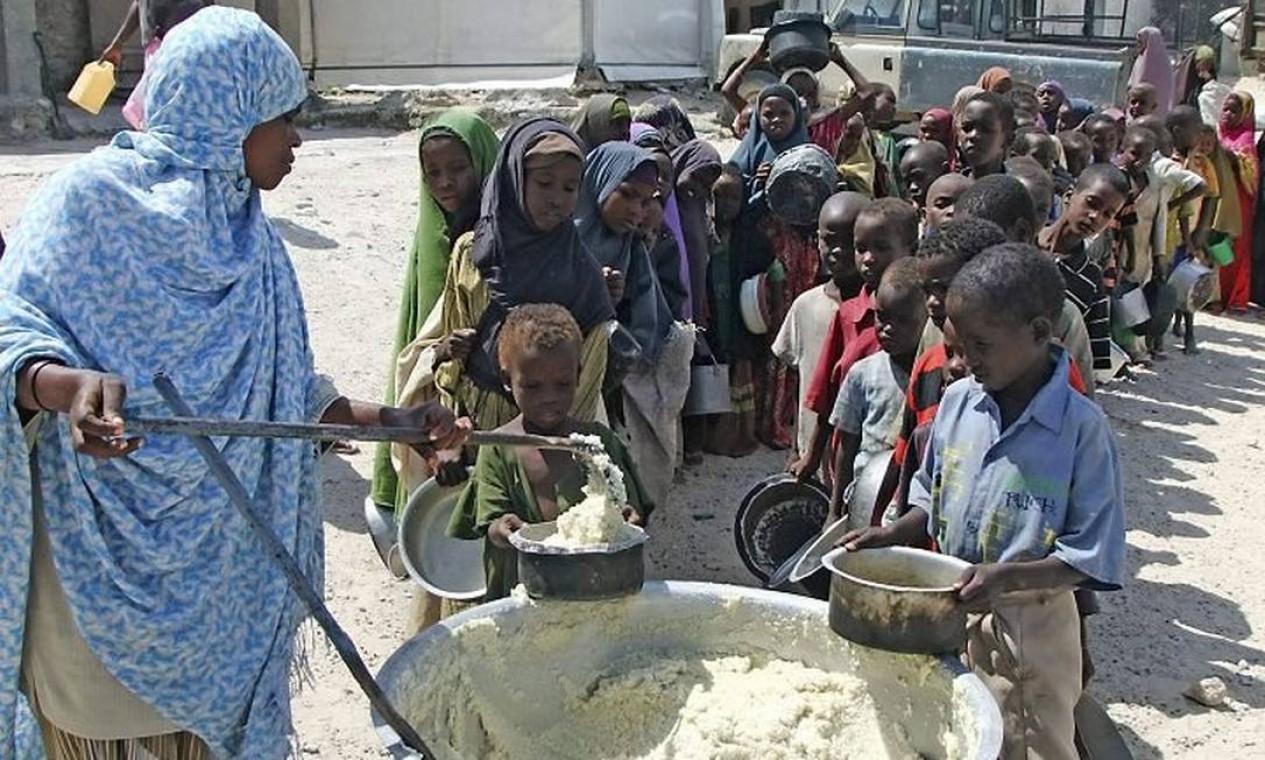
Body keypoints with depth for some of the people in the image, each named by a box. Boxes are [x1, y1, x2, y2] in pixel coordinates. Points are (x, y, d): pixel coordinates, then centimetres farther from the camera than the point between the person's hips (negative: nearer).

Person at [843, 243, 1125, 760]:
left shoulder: (1082, 427, -17)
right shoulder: (957, 402, -2)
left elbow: (1091, 557, -17)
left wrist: (1008, 576, -29)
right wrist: (893, 534, -6)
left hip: (1030, 626, -5)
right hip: (950, 612, 5)